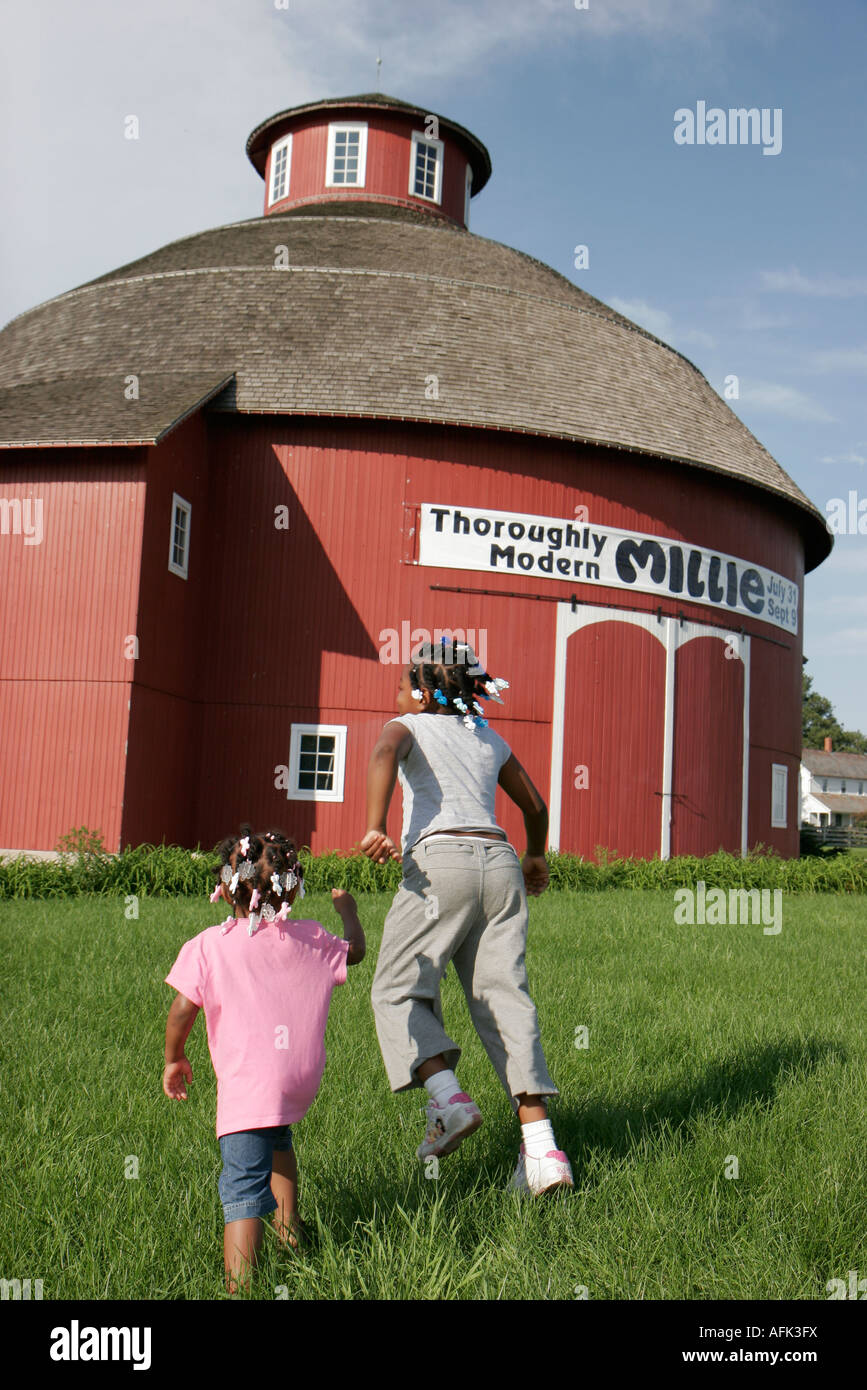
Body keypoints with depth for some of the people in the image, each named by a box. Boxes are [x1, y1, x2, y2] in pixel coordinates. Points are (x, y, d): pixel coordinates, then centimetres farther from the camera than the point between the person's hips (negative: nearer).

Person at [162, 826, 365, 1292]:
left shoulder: (208, 945, -4)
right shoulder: (311, 940, 7)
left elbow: (181, 1011, -7)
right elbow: (354, 951, 26)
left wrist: (174, 1059, 10)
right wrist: (347, 909, 44)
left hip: (245, 1086, -5)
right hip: (302, 1081, 5)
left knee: (243, 1190, -7)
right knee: (276, 1138, 35)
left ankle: (238, 1285, -15)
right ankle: (288, 1227, 43)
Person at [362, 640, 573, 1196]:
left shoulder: (409, 726, 11)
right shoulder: (490, 739, 25)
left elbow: (384, 755, -14)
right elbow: (536, 806, 34)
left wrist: (375, 826, -25)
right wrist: (536, 858, 52)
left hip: (441, 862, -5)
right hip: (500, 861, 5)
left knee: (398, 990, 6)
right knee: (504, 999, 3)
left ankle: (449, 1098, -15)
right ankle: (542, 1147, -4)